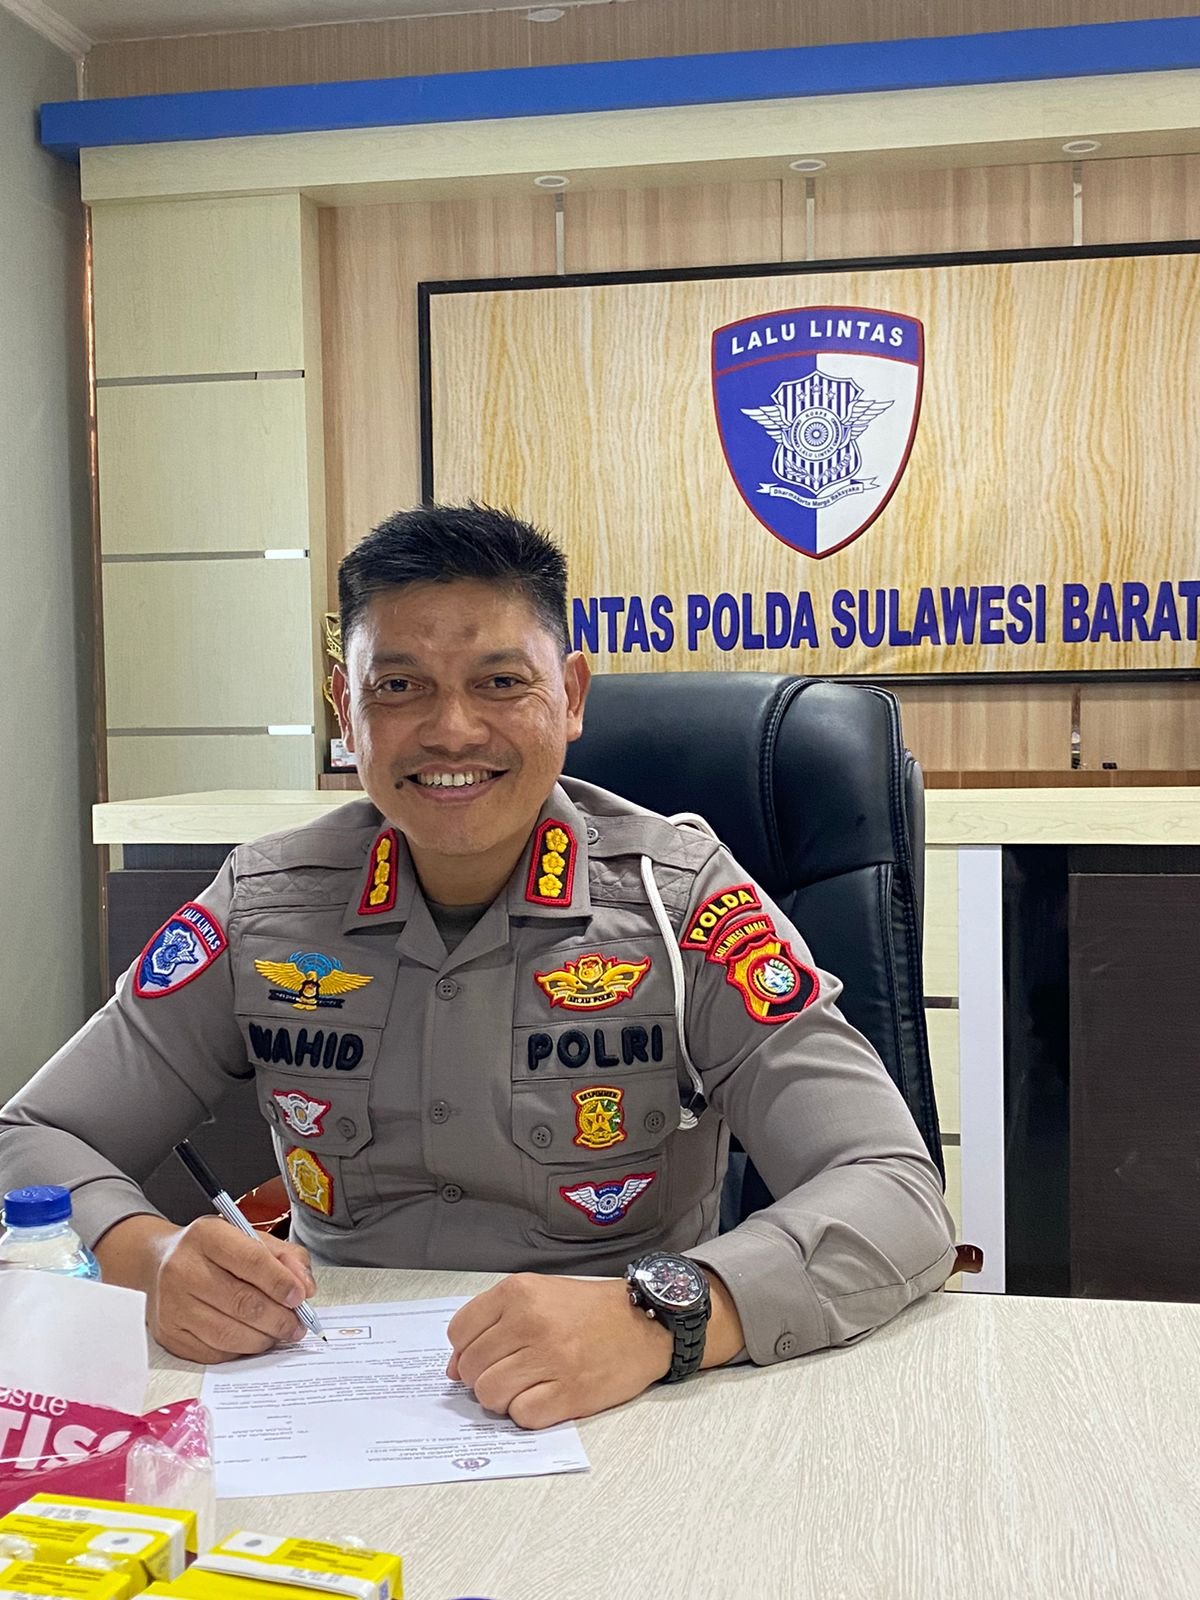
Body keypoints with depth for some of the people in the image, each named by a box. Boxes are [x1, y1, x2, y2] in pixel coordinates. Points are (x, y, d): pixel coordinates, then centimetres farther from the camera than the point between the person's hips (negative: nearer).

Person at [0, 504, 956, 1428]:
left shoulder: (682, 901, -10)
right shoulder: (264, 908, -2)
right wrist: (150, 1257, -21)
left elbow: (898, 1198, -18)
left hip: (620, 1428, -2)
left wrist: (658, 1316, -37)